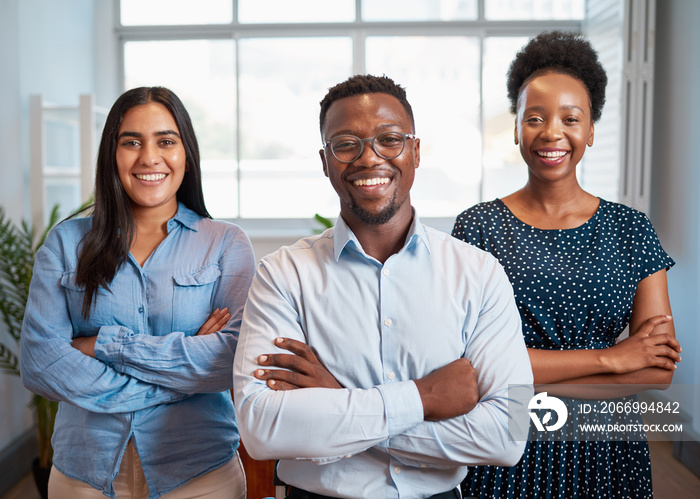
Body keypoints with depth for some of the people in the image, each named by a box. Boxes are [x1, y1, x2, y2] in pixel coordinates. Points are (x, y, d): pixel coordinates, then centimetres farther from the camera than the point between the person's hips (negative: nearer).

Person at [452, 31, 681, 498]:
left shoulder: (631, 228, 0)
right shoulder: (478, 226, -6)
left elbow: (660, 370, -6)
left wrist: (534, 384, -16)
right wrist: (609, 357, -14)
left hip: (607, 456, 2)